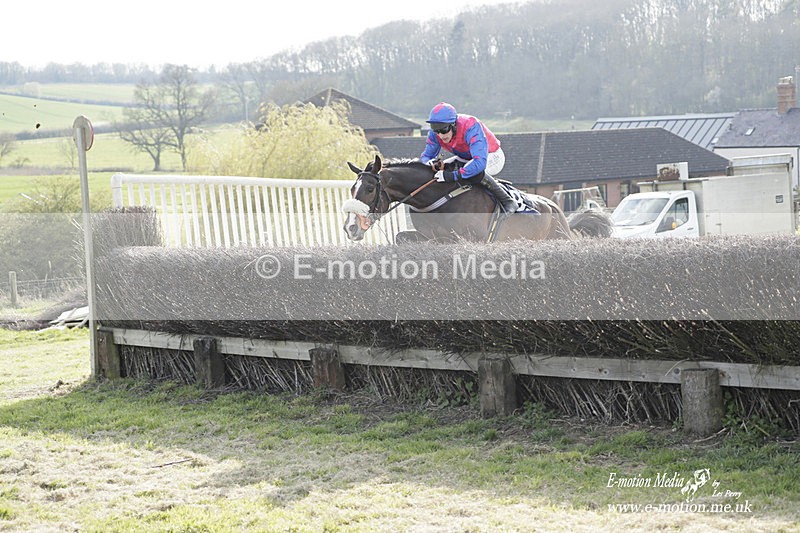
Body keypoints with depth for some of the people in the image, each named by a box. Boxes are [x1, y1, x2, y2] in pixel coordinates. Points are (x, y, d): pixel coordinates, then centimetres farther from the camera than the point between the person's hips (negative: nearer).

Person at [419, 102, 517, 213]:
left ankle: (507, 201, -22)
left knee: (475, 172, -38)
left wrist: (453, 176, -54)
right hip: (467, 158, 7)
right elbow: (425, 156, -9)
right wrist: (430, 162, -36)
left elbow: (480, 162, -49)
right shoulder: (435, 134, -20)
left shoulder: (470, 127, -40)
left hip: (493, 157, -7)